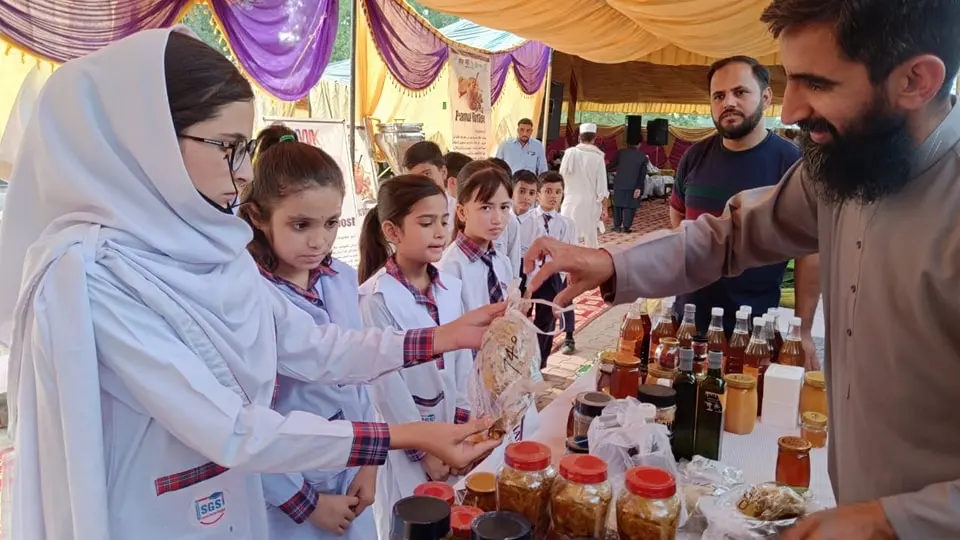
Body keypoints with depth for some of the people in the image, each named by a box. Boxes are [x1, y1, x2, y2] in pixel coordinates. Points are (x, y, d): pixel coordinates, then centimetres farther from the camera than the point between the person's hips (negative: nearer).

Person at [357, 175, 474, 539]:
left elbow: (462, 360, 5)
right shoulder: (376, 297, -18)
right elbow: (385, 381, -17)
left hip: (448, 435, 6)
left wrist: (463, 427, 1)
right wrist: (422, 448, -12)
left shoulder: (450, 288, 1)